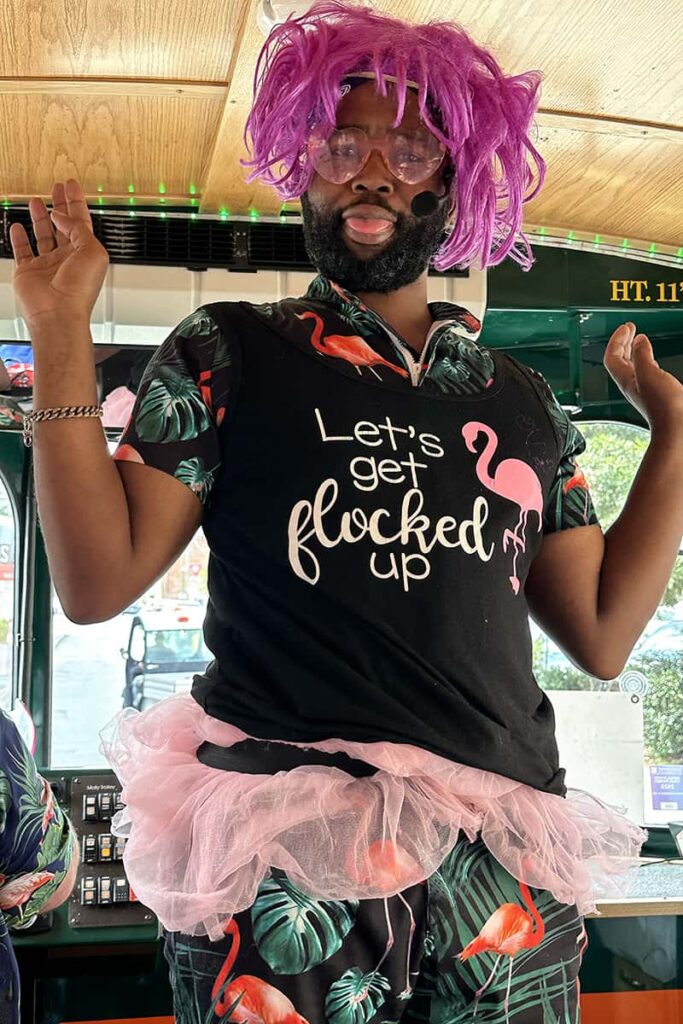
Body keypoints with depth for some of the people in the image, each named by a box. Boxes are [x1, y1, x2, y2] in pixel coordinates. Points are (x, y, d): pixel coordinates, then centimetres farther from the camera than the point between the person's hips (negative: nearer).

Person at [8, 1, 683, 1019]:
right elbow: (99, 581, -4)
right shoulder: (225, 355, 3)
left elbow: (601, 634, 10)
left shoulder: (521, 401, 12)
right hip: (282, 856, -3)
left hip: (503, 864, 4)